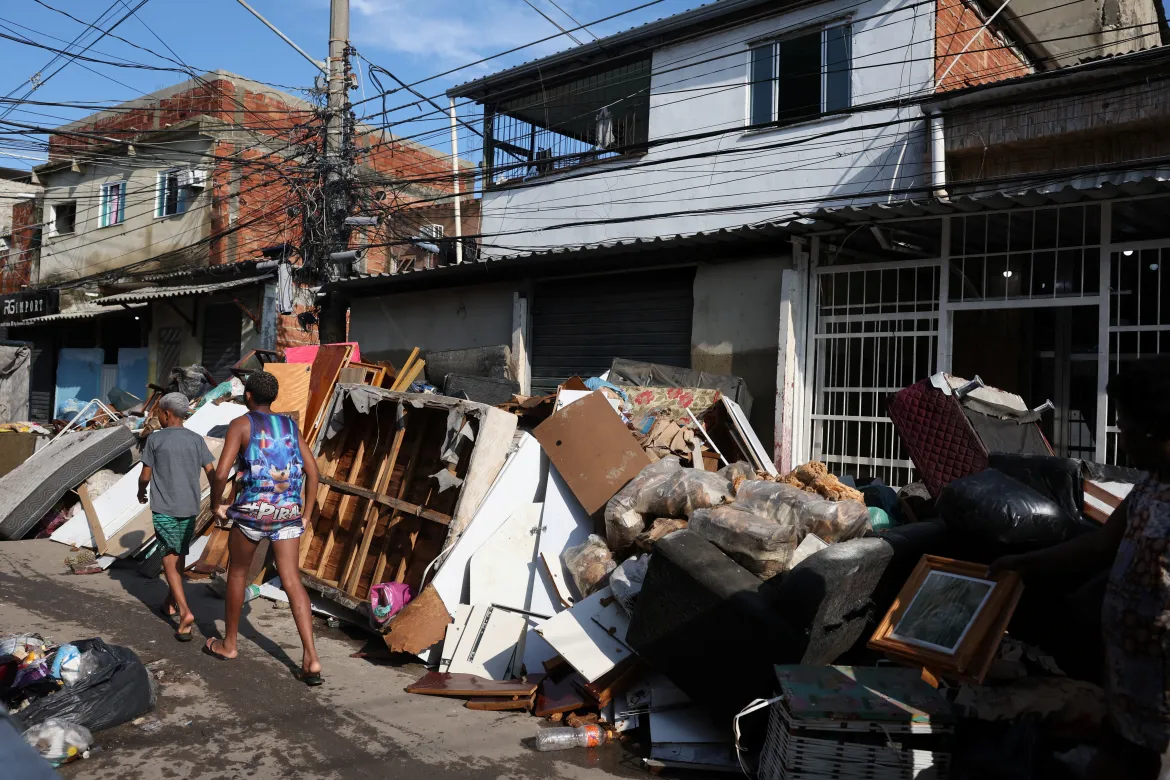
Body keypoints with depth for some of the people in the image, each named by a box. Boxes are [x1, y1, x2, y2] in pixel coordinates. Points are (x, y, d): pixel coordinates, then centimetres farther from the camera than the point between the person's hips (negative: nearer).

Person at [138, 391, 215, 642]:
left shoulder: (155, 439, -4)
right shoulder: (197, 440, 3)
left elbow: (145, 475, 0)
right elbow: (212, 473, 0)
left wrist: (141, 492, 20)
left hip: (164, 509, -4)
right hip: (190, 508, 4)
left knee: (170, 558, -4)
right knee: (180, 555, 20)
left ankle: (185, 611, -18)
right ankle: (171, 601, 33)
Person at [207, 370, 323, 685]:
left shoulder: (240, 424, -2)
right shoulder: (291, 426, 12)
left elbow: (221, 472, -12)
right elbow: (312, 471, 7)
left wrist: (216, 504, 6)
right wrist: (306, 515, 12)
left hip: (252, 509, -4)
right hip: (287, 511, 4)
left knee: (237, 572, 20)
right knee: (292, 581, 1)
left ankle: (229, 644, 36)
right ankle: (311, 659, -9)